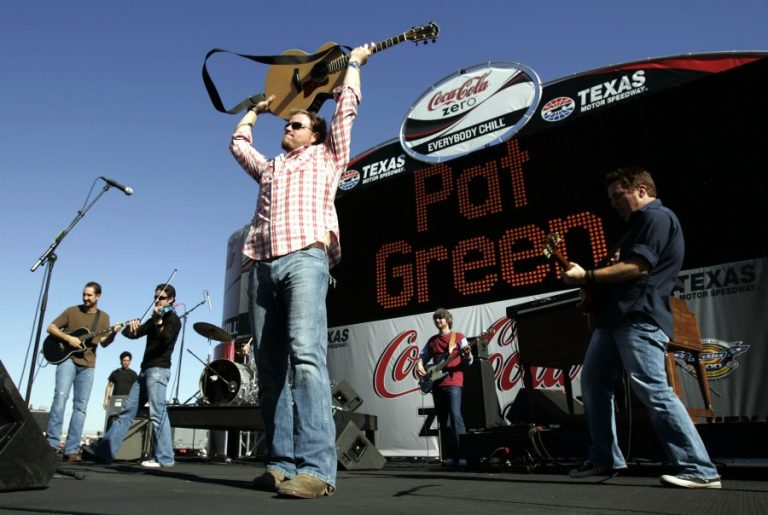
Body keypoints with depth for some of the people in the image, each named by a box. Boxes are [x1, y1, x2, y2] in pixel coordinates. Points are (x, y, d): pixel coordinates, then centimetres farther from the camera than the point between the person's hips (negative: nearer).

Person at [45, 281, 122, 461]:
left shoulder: (103, 317, 10)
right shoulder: (72, 311, 4)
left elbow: (104, 342, 5)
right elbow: (51, 328, 4)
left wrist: (113, 333, -17)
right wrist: (67, 338, -13)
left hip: (87, 364, 2)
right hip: (67, 359, -2)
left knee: (81, 406, 0)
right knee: (61, 396, -19)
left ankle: (71, 449, 3)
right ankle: (52, 443, -10)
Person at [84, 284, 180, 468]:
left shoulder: (173, 319, -4)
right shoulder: (153, 320, 21)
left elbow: (166, 339, -22)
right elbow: (133, 334, 13)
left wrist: (158, 322, -38)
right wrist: (132, 326, -9)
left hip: (159, 370, -8)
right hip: (145, 370, 8)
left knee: (157, 413, -13)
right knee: (127, 410, 9)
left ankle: (164, 458, -11)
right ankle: (104, 451, 13)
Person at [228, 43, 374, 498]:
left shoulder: (326, 156, 21)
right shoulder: (270, 168, 34)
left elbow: (347, 106, 22)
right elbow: (238, 142, 46)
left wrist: (355, 62, 36)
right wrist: (257, 109, 55)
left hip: (305, 257, -6)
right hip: (264, 265, 6)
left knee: (306, 354, -22)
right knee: (270, 363, -3)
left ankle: (317, 467, -25)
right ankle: (282, 462, -1)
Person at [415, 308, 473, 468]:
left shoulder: (458, 337, 5)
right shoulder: (432, 341, 18)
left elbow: (468, 362, 2)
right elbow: (422, 357, 21)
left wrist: (467, 355, -21)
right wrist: (419, 365, -1)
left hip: (453, 383, -5)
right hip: (436, 384, 5)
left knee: (455, 416, -19)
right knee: (443, 421, 5)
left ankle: (463, 454, -18)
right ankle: (451, 456, 9)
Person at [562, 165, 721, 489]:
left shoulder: (657, 217, -6)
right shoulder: (639, 223, 26)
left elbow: (637, 268, -17)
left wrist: (587, 277, -12)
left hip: (639, 318, -11)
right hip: (615, 316, 11)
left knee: (652, 390, -13)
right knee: (593, 382, 9)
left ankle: (699, 470, -4)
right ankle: (604, 458, 16)